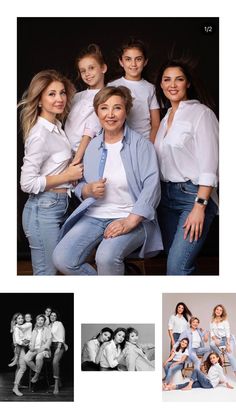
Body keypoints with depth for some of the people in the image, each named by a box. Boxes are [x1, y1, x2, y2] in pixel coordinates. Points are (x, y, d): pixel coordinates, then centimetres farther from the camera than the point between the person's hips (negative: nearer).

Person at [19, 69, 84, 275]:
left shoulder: (56, 126, 9)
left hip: (59, 207, 9)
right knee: (47, 272, -1)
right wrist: (67, 176, -14)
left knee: (57, 267, 16)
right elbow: (28, 183, -20)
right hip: (43, 211, -9)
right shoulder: (40, 134, -18)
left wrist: (72, 168, 6)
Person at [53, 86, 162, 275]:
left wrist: (130, 221, -24)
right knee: (62, 259, -18)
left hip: (132, 218, -5)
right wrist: (88, 190, -5)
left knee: (106, 257, -34)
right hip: (94, 216, 5)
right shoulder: (91, 147, 13)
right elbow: (79, 186, 20)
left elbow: (151, 186, -13)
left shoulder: (141, 145, -2)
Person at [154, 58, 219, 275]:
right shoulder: (166, 117, 16)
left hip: (193, 194, -7)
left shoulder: (201, 113, -6)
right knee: (176, 261, 9)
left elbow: (209, 165, -13)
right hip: (167, 195, 7)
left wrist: (200, 206, -20)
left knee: (177, 267, -18)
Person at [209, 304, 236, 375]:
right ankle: (220, 355, -5)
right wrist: (215, 339, -17)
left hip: (228, 339, -3)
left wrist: (228, 344, -18)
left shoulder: (225, 320, -5)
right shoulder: (212, 321, 5)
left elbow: (228, 333, -10)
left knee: (230, 354, -23)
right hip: (219, 340, 3)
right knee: (212, 344, -30)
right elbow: (212, 332, 4)